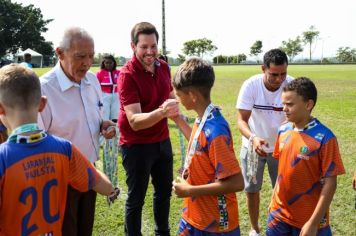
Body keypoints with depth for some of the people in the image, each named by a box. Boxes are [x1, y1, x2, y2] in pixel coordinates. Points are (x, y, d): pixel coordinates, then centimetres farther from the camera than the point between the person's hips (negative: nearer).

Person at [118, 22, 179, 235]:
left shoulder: (163, 67, -1)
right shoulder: (127, 74, -21)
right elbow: (134, 122, -30)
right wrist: (161, 112, -45)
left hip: (162, 140, 7)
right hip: (136, 145, -7)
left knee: (165, 190, 20)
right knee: (136, 198, 6)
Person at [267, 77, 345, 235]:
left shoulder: (325, 138, -18)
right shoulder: (283, 131, -2)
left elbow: (330, 183, -15)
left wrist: (313, 222, -17)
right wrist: (275, 200, 11)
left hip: (308, 219, -5)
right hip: (279, 213, 5)